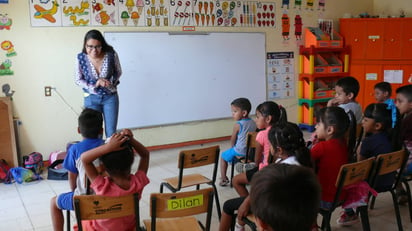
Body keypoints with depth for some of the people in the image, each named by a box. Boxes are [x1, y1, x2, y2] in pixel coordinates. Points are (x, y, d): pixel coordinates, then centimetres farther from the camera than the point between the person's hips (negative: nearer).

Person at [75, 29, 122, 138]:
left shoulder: (111, 54, -18)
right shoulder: (81, 58, -17)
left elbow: (118, 72, 1)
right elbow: (78, 80, -4)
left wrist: (111, 82, -19)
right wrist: (94, 85, -19)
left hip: (110, 97, 0)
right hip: (91, 99, 0)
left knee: (111, 133, 5)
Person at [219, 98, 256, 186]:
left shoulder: (238, 125, -17)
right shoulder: (253, 123, 2)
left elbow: (233, 140, -6)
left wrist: (232, 147, 15)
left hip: (239, 152, -6)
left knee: (223, 156, 18)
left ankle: (223, 179, 18)